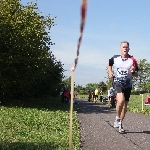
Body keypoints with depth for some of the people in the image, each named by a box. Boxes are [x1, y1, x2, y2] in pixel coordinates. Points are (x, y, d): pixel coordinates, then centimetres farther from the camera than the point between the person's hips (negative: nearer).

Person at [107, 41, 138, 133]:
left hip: (128, 84, 2)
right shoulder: (115, 58, -1)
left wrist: (133, 71, -20)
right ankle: (117, 118, -5)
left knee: (125, 105, 9)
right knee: (121, 100, -28)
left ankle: (120, 123, 28)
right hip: (117, 83, -2)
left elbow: (136, 75, 2)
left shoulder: (132, 60, -4)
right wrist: (110, 72, 4)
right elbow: (109, 65, 21)